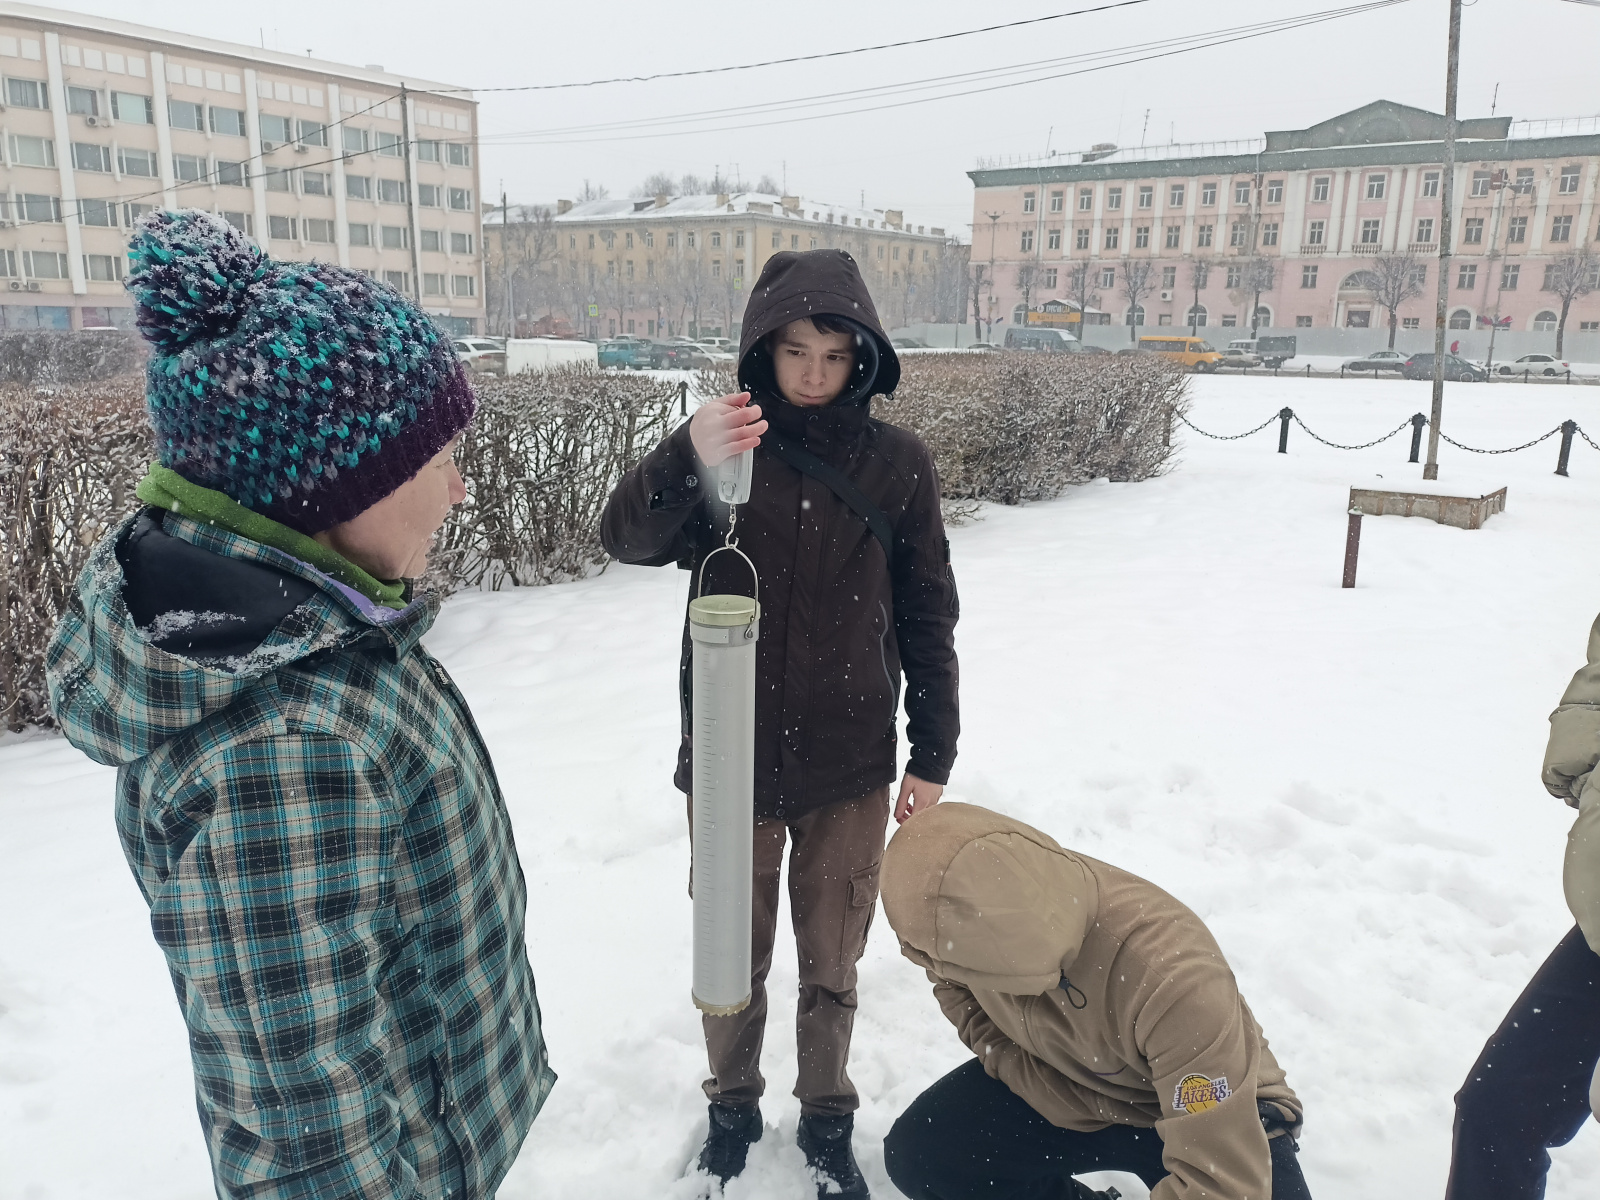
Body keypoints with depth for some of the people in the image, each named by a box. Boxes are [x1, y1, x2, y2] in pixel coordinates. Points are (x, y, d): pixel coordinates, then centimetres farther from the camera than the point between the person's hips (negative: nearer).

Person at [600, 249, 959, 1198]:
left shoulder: (898, 463, -5)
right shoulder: (722, 444, -6)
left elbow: (928, 619, 1)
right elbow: (628, 538, -22)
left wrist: (934, 753, 4)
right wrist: (686, 460, -41)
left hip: (849, 768, 0)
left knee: (832, 963, 16)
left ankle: (827, 1119, 40)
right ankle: (733, 1105, 43)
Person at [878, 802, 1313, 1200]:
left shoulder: (1173, 980, -39)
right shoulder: (978, 913, -24)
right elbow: (954, 987, 1)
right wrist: (1015, 1065, -13)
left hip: (1198, 1107, -4)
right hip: (1068, 1085, 4)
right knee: (916, 1154, -12)